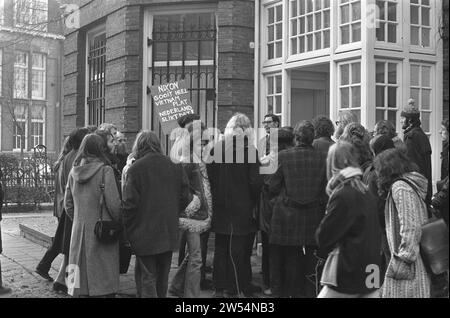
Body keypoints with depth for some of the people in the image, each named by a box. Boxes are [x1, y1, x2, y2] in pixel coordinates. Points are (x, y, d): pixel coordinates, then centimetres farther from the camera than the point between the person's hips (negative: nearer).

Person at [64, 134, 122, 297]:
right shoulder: (105, 171, -11)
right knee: (103, 281, 2)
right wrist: (118, 224, 1)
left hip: (78, 231, 5)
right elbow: (113, 204, -13)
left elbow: (68, 204, 12)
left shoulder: (74, 172, 6)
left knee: (81, 282, 12)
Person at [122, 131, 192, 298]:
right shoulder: (175, 166, 2)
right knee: (162, 278, 19)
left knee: (147, 278, 2)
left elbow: (130, 203, -14)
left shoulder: (135, 168, -12)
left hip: (145, 233, -5)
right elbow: (185, 198, 4)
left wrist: (128, 229, -2)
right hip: (169, 233, 5)